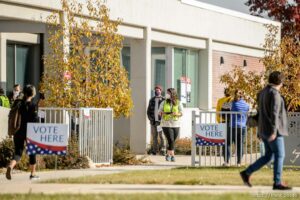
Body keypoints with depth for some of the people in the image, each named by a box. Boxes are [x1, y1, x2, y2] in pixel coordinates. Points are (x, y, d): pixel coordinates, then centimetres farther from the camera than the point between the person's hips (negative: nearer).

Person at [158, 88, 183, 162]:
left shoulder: (178, 103, 3)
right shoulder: (164, 103, 5)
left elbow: (181, 113, 1)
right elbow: (159, 112, 8)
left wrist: (176, 114, -20)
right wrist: (162, 113, -15)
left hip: (176, 124, 1)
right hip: (166, 124, -1)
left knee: (173, 141, 6)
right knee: (171, 140, -15)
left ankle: (168, 154, 23)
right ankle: (172, 155, -12)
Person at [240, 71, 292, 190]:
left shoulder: (263, 92, 14)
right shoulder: (274, 94, -15)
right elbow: (274, 113, -23)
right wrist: (274, 131, -26)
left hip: (265, 130, 9)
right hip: (272, 130, -9)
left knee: (268, 156, 12)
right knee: (279, 156, -3)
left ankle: (247, 173, 7)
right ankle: (277, 183, -3)